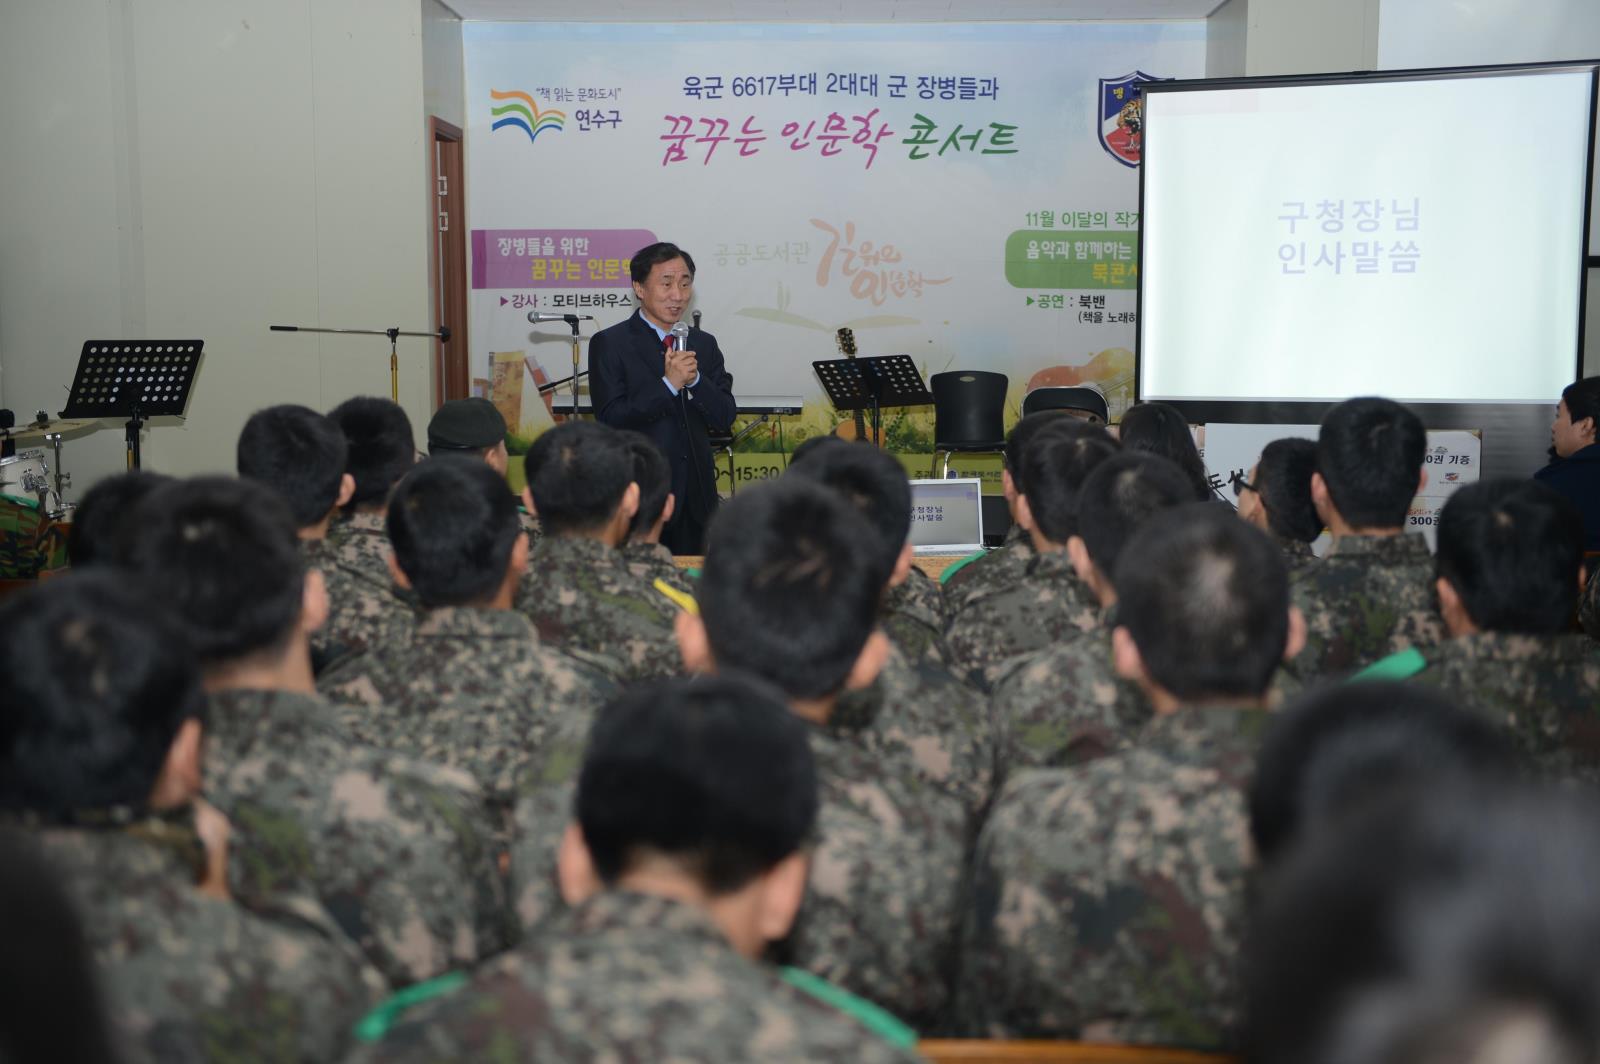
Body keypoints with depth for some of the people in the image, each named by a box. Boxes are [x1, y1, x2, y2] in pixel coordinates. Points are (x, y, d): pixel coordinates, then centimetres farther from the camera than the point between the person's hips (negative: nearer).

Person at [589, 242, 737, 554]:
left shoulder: (704, 344, 10)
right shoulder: (609, 344, -4)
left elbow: (725, 419, 4)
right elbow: (610, 419, -14)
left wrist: (695, 379, -13)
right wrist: (668, 384, -20)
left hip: (695, 495, 5)